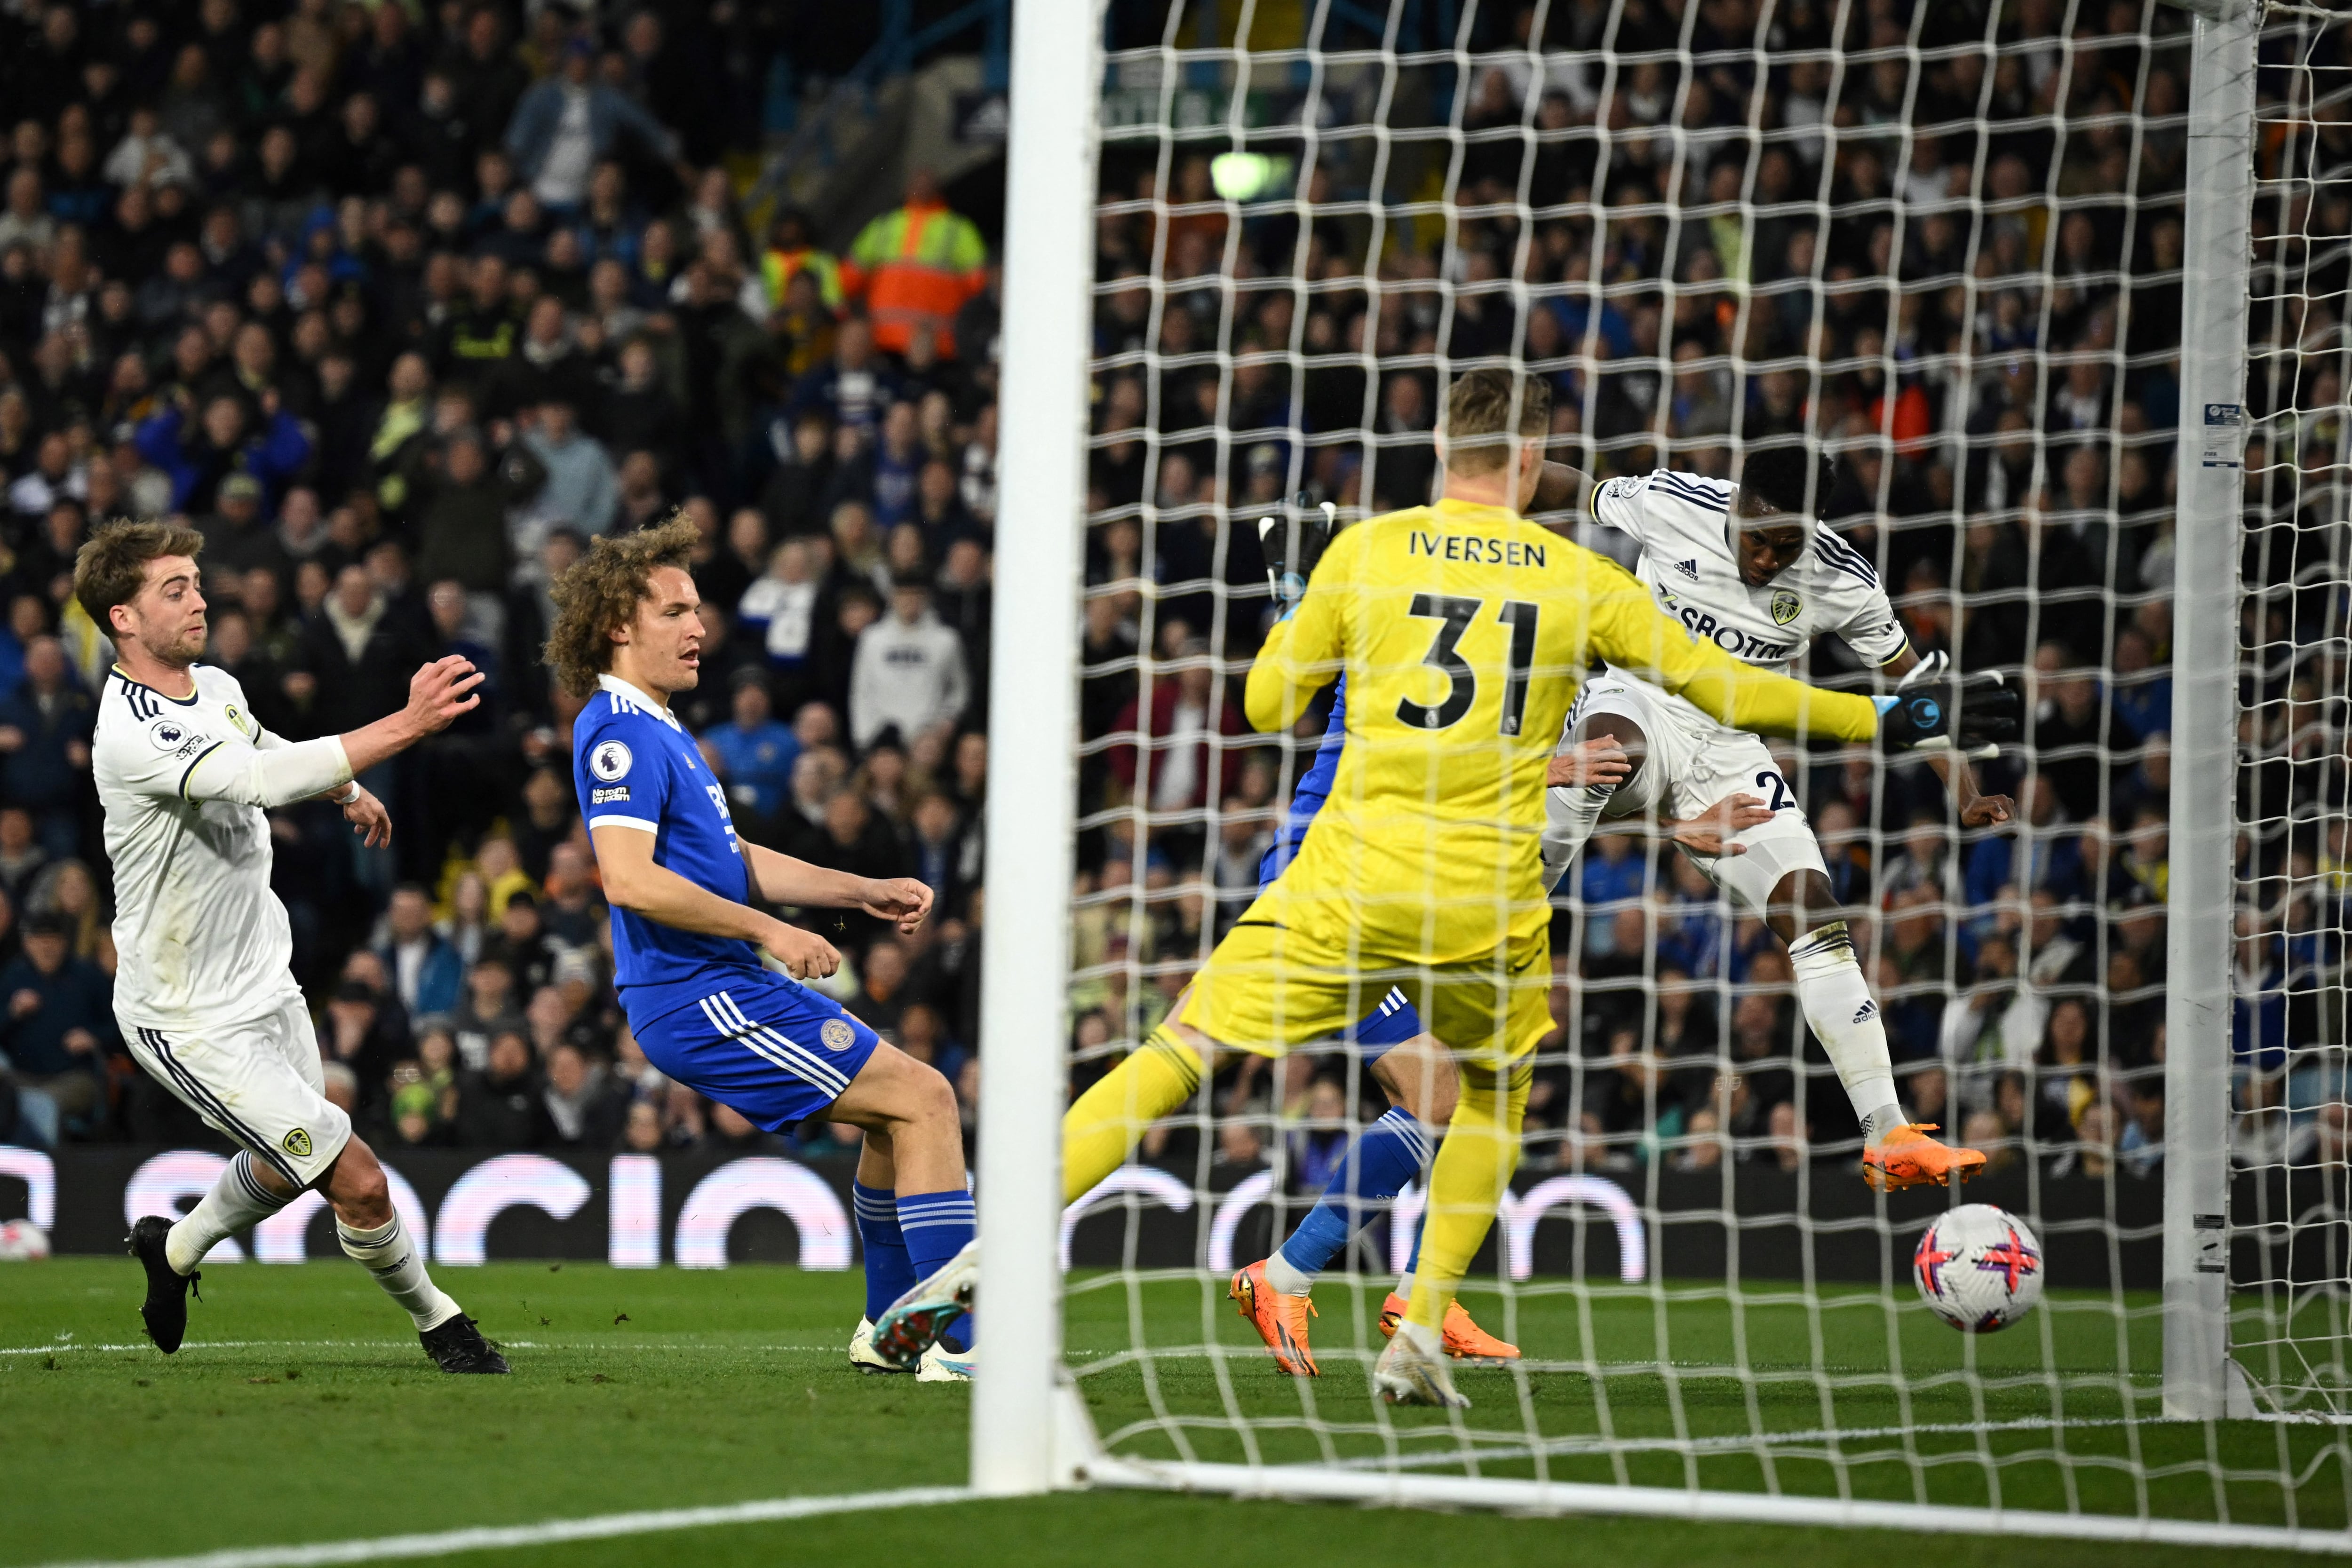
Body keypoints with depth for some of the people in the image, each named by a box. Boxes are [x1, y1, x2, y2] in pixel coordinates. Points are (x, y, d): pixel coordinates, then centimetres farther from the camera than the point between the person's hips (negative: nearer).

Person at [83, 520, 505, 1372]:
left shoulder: (215, 688, 1)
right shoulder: (132, 733, -29)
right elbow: (262, 781, -44)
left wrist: (347, 788, 33)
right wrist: (408, 724, -48)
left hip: (266, 984, 9)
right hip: (191, 1021, -9)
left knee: (287, 1167, 26)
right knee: (358, 1183, -10)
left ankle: (172, 1250, 53)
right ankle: (435, 1320, 14)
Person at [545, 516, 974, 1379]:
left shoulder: (657, 730, 20)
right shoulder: (619, 733, -14)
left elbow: (735, 861, 26)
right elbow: (630, 878, -26)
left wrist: (863, 892, 17)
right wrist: (768, 930, -22)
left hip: (730, 987, 11)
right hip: (699, 1000, -11)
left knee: (902, 1109, 19)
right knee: (923, 1096, -12)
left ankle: (892, 1325, 26)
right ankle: (957, 1338, -14)